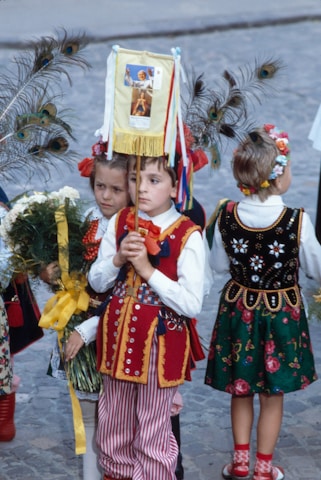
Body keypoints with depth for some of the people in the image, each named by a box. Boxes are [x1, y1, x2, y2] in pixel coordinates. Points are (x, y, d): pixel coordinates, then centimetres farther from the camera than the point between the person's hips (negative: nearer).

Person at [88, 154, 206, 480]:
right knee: (114, 423, 20)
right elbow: (96, 282, 5)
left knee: (153, 430, 9)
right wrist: (118, 259, -14)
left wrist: (148, 269, -23)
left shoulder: (188, 236, -15)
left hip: (161, 341, -5)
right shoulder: (119, 223, 0)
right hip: (118, 336, 5)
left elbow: (192, 304, -19)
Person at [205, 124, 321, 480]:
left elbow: (219, 264, 2)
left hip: (238, 309, 3)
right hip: (281, 314, -3)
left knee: (240, 389, 20)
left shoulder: (226, 216, -13)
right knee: (272, 395, 13)